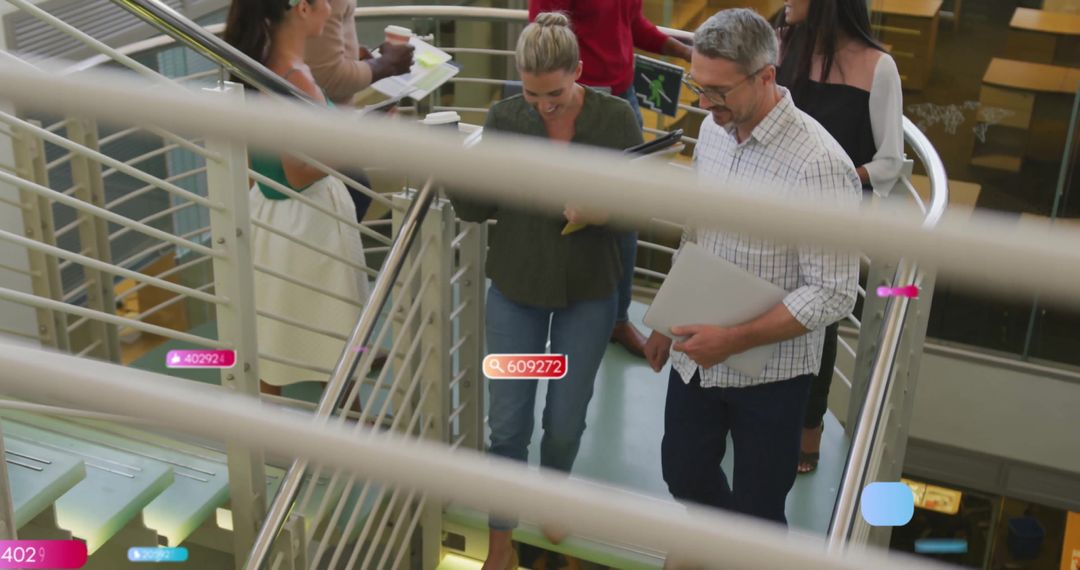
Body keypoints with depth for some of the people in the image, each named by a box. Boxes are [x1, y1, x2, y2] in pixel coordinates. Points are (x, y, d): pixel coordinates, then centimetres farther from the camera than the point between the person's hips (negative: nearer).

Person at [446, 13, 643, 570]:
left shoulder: (616, 118, -12)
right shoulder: (504, 117, -10)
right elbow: (473, 207, -8)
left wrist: (604, 211, -32)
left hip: (587, 293, 0)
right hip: (516, 287, 0)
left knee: (566, 420, 14)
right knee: (507, 422, 5)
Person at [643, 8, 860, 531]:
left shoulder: (818, 166, -25)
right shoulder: (714, 129, -2)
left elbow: (833, 293, -24)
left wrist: (734, 340, -26)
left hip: (767, 369, -6)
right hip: (695, 353, 7)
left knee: (756, 508, 9)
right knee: (683, 473, 22)